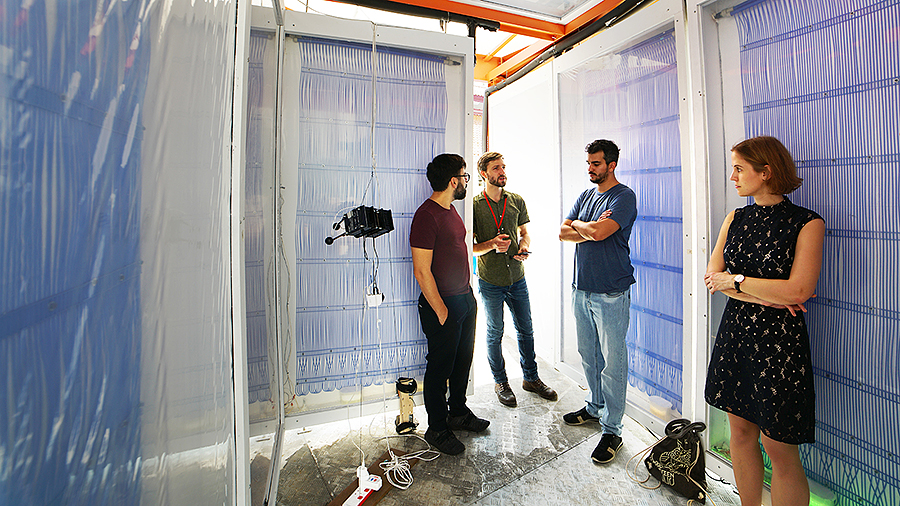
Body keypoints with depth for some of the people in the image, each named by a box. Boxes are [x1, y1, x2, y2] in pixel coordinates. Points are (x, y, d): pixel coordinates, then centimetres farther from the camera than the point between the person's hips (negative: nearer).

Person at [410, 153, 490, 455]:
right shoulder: (427, 215, -20)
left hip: (465, 297, 9)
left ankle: (458, 412, 41)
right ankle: (437, 429, 26)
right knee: (440, 367, 6)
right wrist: (441, 310, -19)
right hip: (443, 304, -9)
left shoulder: (450, 210, 11)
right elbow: (422, 271, -22)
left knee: (463, 359, 20)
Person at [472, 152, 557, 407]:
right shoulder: (474, 205, -7)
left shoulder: (517, 201, 5)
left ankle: (531, 378, 33)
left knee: (526, 330, 14)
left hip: (517, 278, 4)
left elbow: (524, 233, 14)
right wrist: (492, 245, -23)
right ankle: (500, 381, 30)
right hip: (490, 281, -3)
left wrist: (524, 247, -8)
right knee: (495, 333, 11)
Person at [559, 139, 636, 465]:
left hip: (611, 293, -7)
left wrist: (577, 225, -3)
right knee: (588, 356, 18)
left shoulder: (624, 196, -7)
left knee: (612, 363, 0)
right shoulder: (585, 196, 15)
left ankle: (612, 430, 13)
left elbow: (599, 232, -23)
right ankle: (595, 407, 36)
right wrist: (590, 230, -10)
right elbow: (562, 233, 6)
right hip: (582, 289, 7)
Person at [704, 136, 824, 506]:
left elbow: (798, 291, -18)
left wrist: (736, 280, -10)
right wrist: (764, 295, -13)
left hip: (779, 341, -5)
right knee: (741, 433, 16)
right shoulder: (735, 219, 7)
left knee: (780, 449, 6)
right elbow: (713, 277, -1)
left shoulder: (807, 223, -8)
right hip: (735, 334, 5)